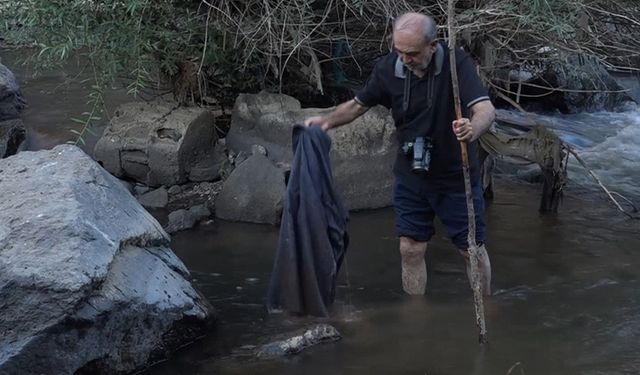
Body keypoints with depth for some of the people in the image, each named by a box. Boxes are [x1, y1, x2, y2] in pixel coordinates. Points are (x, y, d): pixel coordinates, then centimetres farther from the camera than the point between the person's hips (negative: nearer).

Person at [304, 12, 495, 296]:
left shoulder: (457, 63, -23)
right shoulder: (388, 68, -11)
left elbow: (485, 108, -34)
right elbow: (358, 104, 3)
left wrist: (473, 128, -57)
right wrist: (327, 120, -16)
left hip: (456, 176, -3)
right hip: (410, 175, 3)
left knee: (472, 250, 8)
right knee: (410, 249, 6)